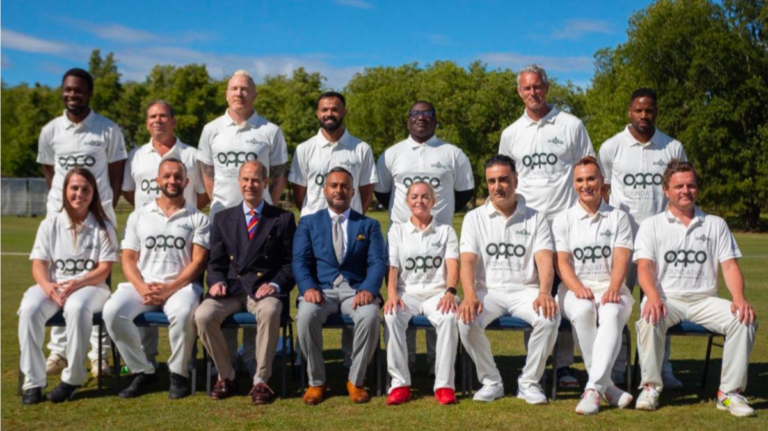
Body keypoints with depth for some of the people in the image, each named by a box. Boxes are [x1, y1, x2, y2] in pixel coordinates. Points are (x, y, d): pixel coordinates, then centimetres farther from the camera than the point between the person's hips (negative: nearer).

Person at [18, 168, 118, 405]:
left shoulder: (103, 227, 5)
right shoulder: (50, 225, 10)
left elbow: (104, 269, -3)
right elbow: (38, 264, 2)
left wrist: (77, 283, -21)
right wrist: (47, 285, -20)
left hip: (90, 286, -2)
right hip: (52, 286, 2)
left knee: (77, 307, -38)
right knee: (29, 310, -31)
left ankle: (73, 378, -26)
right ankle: (33, 381, -24)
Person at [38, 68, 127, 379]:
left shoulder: (109, 131, -1)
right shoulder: (50, 131, 7)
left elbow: (116, 174, 3)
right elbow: (48, 171, 16)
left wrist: (107, 210, -3)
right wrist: (61, 199, 5)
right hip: (59, 214, 3)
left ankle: (98, 353, 3)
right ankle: (58, 351, 12)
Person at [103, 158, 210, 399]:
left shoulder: (198, 219, 9)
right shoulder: (138, 216, 16)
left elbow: (198, 262, -1)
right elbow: (128, 259, 10)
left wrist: (170, 289, -15)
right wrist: (142, 288, -10)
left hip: (181, 285, -3)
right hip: (142, 285, 3)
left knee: (183, 313, -37)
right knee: (112, 311, -27)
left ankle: (178, 374, -14)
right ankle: (142, 371, -9)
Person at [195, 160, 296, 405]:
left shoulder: (283, 219, 11)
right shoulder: (223, 219, 18)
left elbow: (290, 263, 4)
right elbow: (215, 262, 14)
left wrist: (275, 285, -14)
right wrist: (217, 281, -7)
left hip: (264, 290, -2)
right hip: (231, 289, 3)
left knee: (270, 311, -37)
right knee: (203, 316, -27)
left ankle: (261, 380, -22)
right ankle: (226, 377, -7)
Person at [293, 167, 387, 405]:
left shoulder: (369, 225, 15)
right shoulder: (308, 223, 16)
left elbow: (377, 262, 2)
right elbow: (299, 261, 3)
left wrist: (368, 289, -19)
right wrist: (308, 287, -18)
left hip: (355, 289, 0)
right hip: (320, 288, 0)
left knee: (370, 316, -33)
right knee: (306, 315, -33)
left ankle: (356, 381, -12)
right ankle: (316, 381, -13)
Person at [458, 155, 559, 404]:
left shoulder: (535, 219, 9)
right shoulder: (474, 218, 8)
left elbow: (544, 260, -5)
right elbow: (467, 261, -4)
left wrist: (544, 293, -26)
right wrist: (470, 296, -24)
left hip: (525, 290, 0)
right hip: (488, 290, 0)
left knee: (549, 317, -30)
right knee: (467, 320, -30)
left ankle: (530, 382, -9)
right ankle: (491, 382, -7)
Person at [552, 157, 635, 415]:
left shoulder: (618, 218, 13)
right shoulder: (563, 220, 12)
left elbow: (621, 260, -1)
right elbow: (562, 261, -1)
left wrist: (613, 288, -21)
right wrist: (578, 288, -20)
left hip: (610, 288, 0)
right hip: (575, 289, 0)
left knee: (612, 314, -35)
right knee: (582, 311, -35)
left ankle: (593, 388, -39)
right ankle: (606, 385, -28)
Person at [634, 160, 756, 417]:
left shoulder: (715, 225, 16)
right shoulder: (651, 225, 9)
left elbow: (729, 265, 7)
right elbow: (644, 266, -4)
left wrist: (739, 298, -14)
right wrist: (652, 297, -26)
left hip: (704, 300, 2)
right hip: (666, 298, -2)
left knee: (744, 319, -25)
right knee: (649, 318, -35)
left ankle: (730, 392, -15)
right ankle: (651, 387, -17)